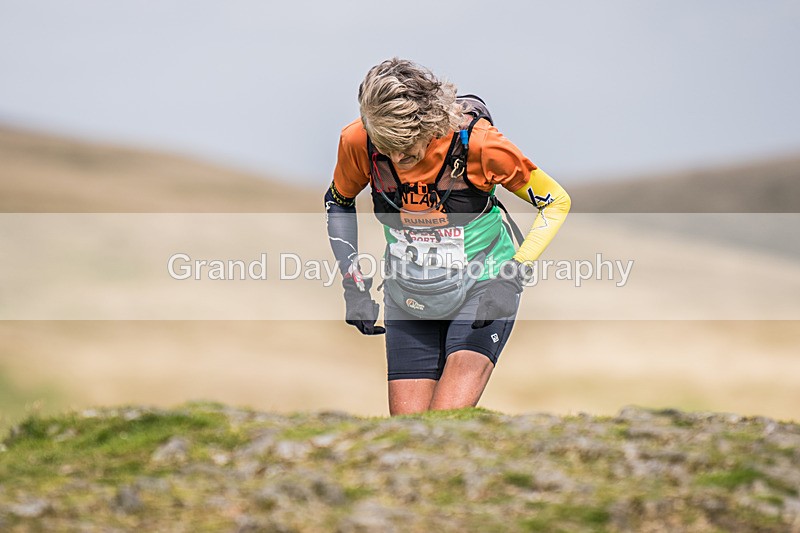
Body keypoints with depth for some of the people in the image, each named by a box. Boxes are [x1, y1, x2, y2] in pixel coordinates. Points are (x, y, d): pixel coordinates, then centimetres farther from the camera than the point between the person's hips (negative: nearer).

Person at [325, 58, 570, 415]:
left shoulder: (475, 141, -24)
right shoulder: (358, 142, -16)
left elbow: (556, 201, -11)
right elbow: (338, 202, 7)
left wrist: (512, 278, -20)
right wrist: (354, 286, 0)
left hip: (481, 294, -3)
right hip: (408, 302, 4)